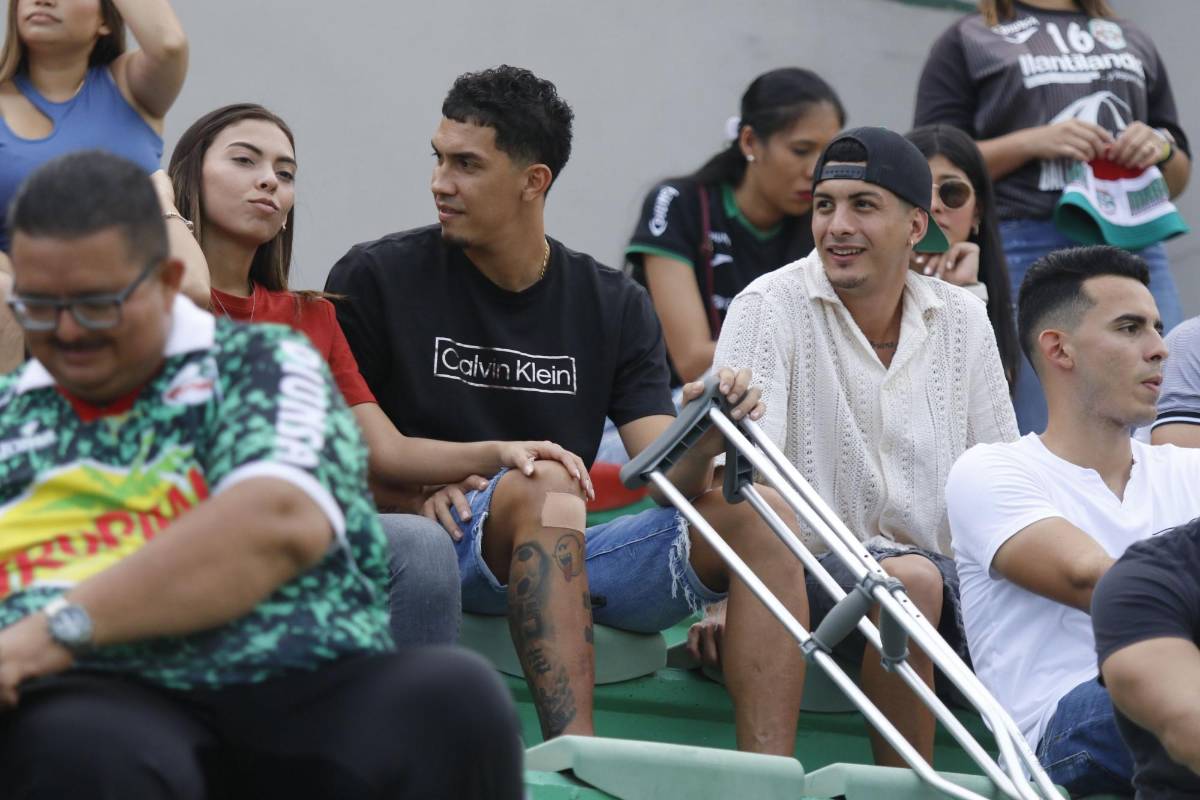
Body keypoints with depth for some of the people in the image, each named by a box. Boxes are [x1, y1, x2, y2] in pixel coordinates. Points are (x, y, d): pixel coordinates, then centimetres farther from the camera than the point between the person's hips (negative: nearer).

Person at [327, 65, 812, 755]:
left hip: (568, 554, 4)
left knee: (759, 514, -17)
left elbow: (663, 475, 2)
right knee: (544, 482, -35)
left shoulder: (615, 306, 11)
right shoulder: (380, 278, 3)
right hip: (440, 544, -4)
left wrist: (705, 437, -22)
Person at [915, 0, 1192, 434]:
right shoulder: (968, 41, 12)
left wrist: (1163, 148, 2)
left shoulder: (1133, 40, 24)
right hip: (1024, 251, -4)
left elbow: (1179, 179, 26)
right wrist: (1031, 142, -11)